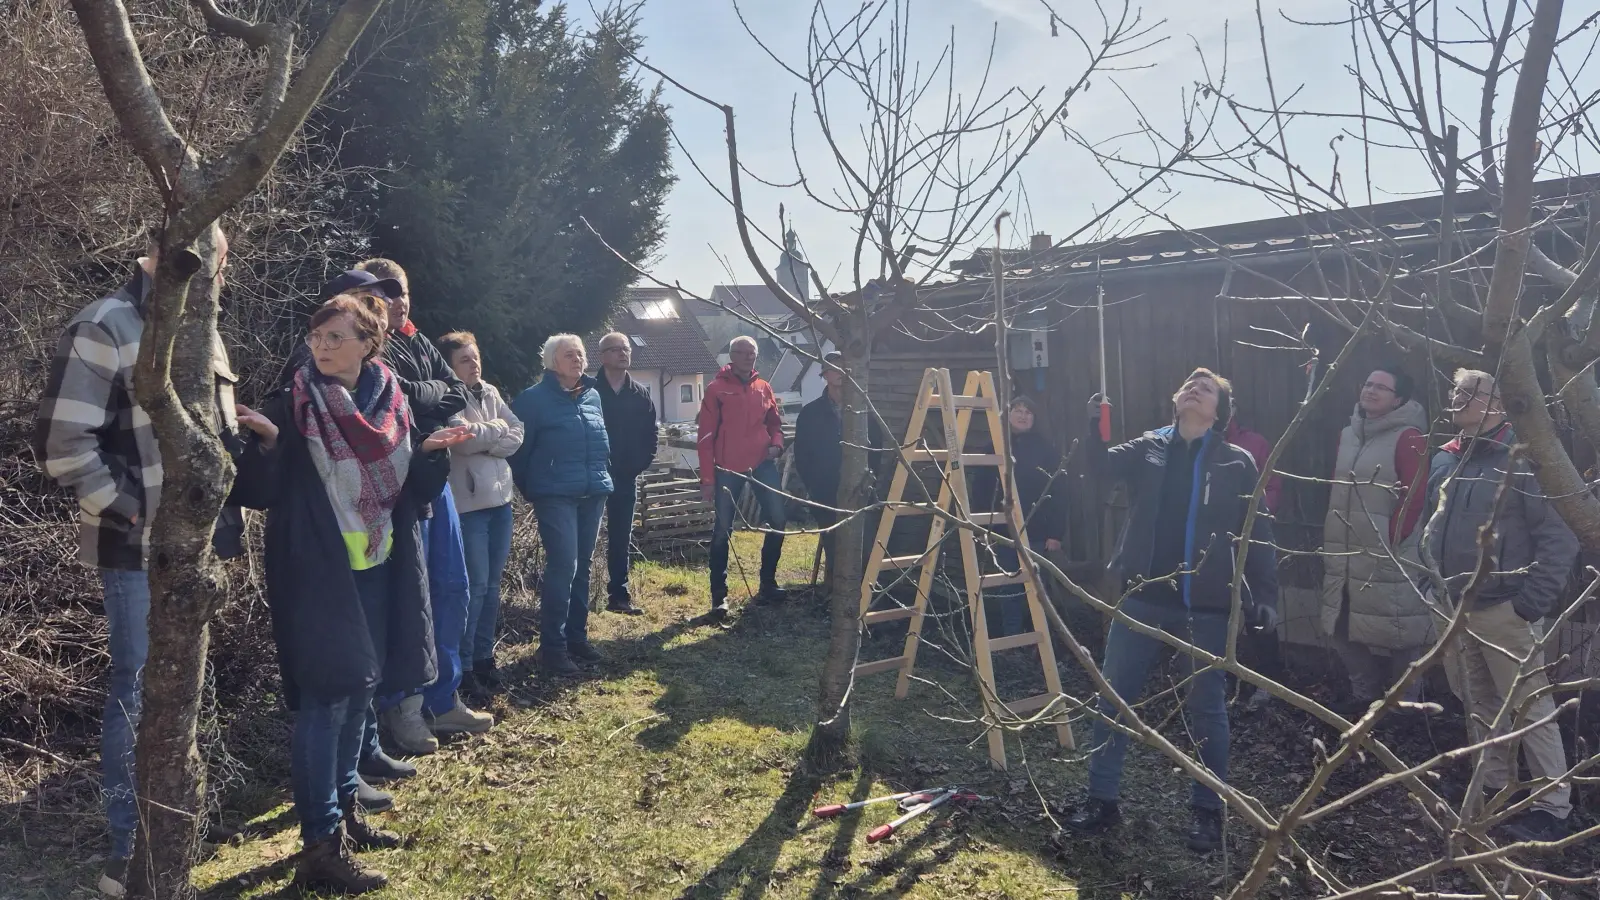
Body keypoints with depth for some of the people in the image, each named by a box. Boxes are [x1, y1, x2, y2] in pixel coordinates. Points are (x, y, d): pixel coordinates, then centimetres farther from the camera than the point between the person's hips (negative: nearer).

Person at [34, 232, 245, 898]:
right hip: (141, 550, -7)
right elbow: (61, 441, -16)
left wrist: (227, 515, 12)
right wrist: (128, 510, -15)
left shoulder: (201, 331, 13)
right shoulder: (106, 328, -12)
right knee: (140, 691, 0)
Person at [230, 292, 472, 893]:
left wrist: (434, 455, -8)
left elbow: (414, 492, 9)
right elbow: (257, 495, -12)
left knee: (360, 690, 15)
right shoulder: (292, 407, -8)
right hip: (317, 573, -6)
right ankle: (321, 845, 2)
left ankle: (344, 809, 31)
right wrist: (265, 444, -28)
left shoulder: (393, 405, 5)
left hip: (378, 571, 6)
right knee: (326, 697, -6)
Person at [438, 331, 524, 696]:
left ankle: (484, 657, 23)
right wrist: (498, 428, -6)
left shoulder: (490, 392, 12)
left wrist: (486, 443, -12)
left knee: (492, 584, 12)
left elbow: (517, 433, 4)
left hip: (500, 498, 7)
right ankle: (462, 666, 6)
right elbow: (463, 437, -23)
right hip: (468, 502, -7)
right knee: (475, 585, -5)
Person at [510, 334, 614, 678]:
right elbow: (518, 448, -4)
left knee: (582, 567, 11)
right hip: (556, 495, -6)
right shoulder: (534, 399, -6)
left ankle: (577, 636, 22)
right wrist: (530, 489, -1)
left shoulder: (593, 395, 12)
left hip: (593, 494, 6)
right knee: (563, 566, -12)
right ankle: (552, 648, -5)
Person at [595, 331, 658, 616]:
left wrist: (641, 464, 0)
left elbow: (651, 435, 10)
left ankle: (619, 595, 17)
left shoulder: (640, 394, 7)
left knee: (621, 538, 10)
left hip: (626, 478, 4)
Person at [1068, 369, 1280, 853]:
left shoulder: (1236, 463, 1)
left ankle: (1208, 810, 25)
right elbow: (1101, 465, -8)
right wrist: (1094, 427, -26)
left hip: (1206, 604, -2)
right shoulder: (1148, 448, 7)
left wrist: (1265, 596, -5)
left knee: (1207, 707, 9)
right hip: (1143, 596, 2)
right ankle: (1102, 798, 20)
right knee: (1113, 697, 6)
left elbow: (1258, 533, 2)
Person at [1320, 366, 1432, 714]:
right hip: (1346, 555, 8)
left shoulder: (1409, 437, -9)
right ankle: (1364, 694, 29)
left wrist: (1392, 539, -16)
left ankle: (1405, 704, 14)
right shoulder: (1348, 435, 15)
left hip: (1388, 556, -8)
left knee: (1396, 631, 0)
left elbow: (1415, 495, -15)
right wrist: (1331, 536, 14)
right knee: (1345, 628, 14)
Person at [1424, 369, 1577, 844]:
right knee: (1480, 708, 17)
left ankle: (1552, 808, 10)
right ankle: (1496, 792, 31)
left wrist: (1534, 599, -17)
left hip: (1504, 610, -7)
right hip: (1455, 609, 7)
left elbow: (1560, 535, -15)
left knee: (1531, 710, -1)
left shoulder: (1524, 459, -12)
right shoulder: (1443, 461, 9)